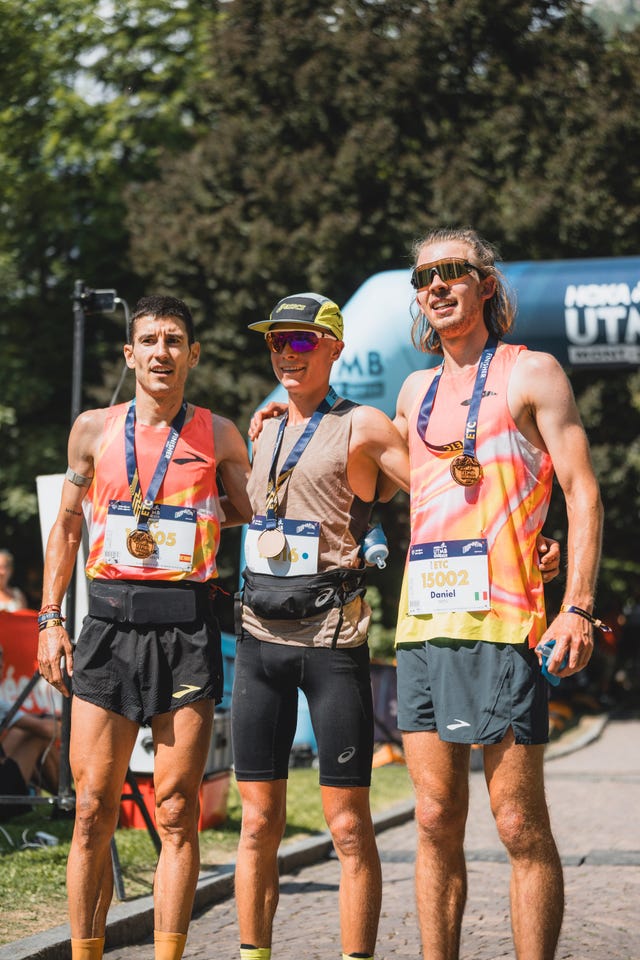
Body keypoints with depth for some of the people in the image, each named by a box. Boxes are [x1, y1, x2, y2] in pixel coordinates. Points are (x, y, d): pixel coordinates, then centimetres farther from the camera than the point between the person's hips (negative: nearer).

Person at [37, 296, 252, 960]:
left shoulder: (218, 435, 7)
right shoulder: (94, 429, 10)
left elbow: (251, 518, 17)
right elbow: (67, 526, 16)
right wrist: (50, 620, 9)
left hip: (186, 629, -1)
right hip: (109, 623, 1)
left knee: (176, 815, -1)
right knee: (93, 811, 0)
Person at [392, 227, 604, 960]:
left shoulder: (530, 373, 3)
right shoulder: (415, 391, 20)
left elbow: (582, 492, -3)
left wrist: (577, 608, -13)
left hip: (500, 623, -6)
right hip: (423, 623, 6)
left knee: (520, 826, -5)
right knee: (436, 822, 6)